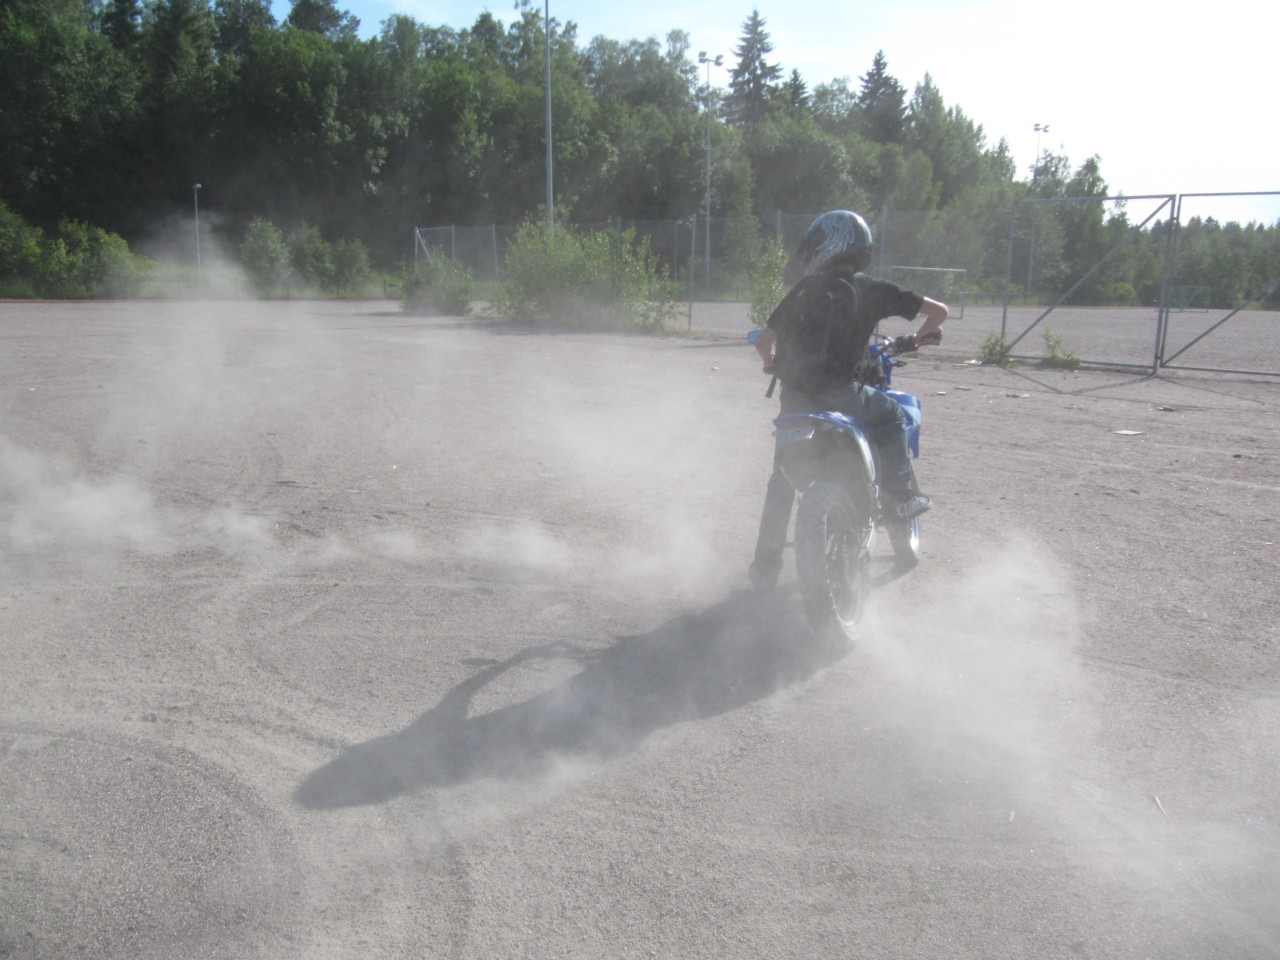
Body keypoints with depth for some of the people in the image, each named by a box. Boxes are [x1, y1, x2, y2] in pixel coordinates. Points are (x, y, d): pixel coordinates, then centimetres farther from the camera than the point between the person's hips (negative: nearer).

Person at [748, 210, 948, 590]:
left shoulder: (804, 288, 10)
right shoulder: (873, 289, 5)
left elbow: (764, 340, 12)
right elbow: (938, 309, 7)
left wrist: (773, 363, 34)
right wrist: (921, 336, 28)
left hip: (794, 395, 2)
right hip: (836, 391, -2)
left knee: (783, 478, 17)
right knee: (891, 415, 28)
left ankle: (765, 564, 19)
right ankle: (900, 495, 22)